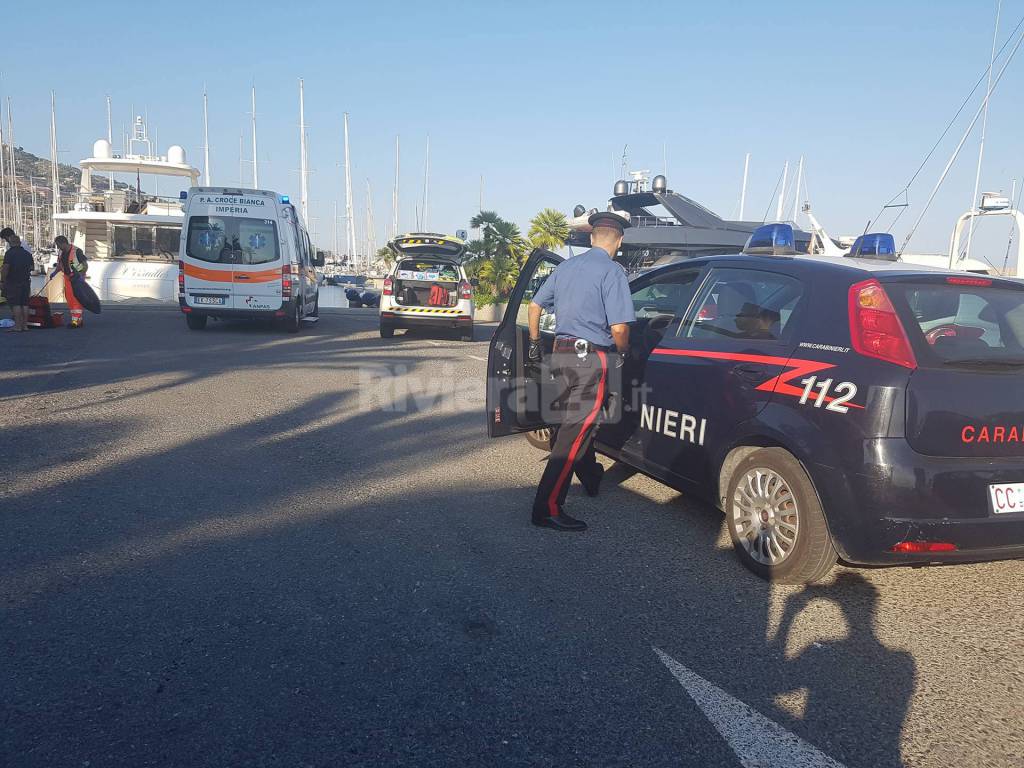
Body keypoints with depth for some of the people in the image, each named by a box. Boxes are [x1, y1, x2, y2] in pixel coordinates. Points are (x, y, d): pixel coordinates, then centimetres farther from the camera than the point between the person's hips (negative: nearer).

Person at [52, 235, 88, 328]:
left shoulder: (76, 251, -15)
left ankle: (76, 320, -10)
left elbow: (86, 265, -13)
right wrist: (54, 272, 4)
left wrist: (81, 274, -25)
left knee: (76, 299, -9)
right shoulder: (61, 253, 8)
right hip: (67, 278, 8)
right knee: (69, 299, 9)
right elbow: (59, 265, 20)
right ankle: (78, 319, 17)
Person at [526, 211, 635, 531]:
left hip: (561, 355, 8)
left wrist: (534, 343, 28)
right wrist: (622, 352, 4)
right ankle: (548, 508, -10)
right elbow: (619, 327, -16)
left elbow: (535, 305, 17)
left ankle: (591, 478, 43)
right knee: (576, 431, -8)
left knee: (575, 422, 22)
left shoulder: (566, 266, 12)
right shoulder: (612, 271, -10)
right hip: (592, 359, -8)